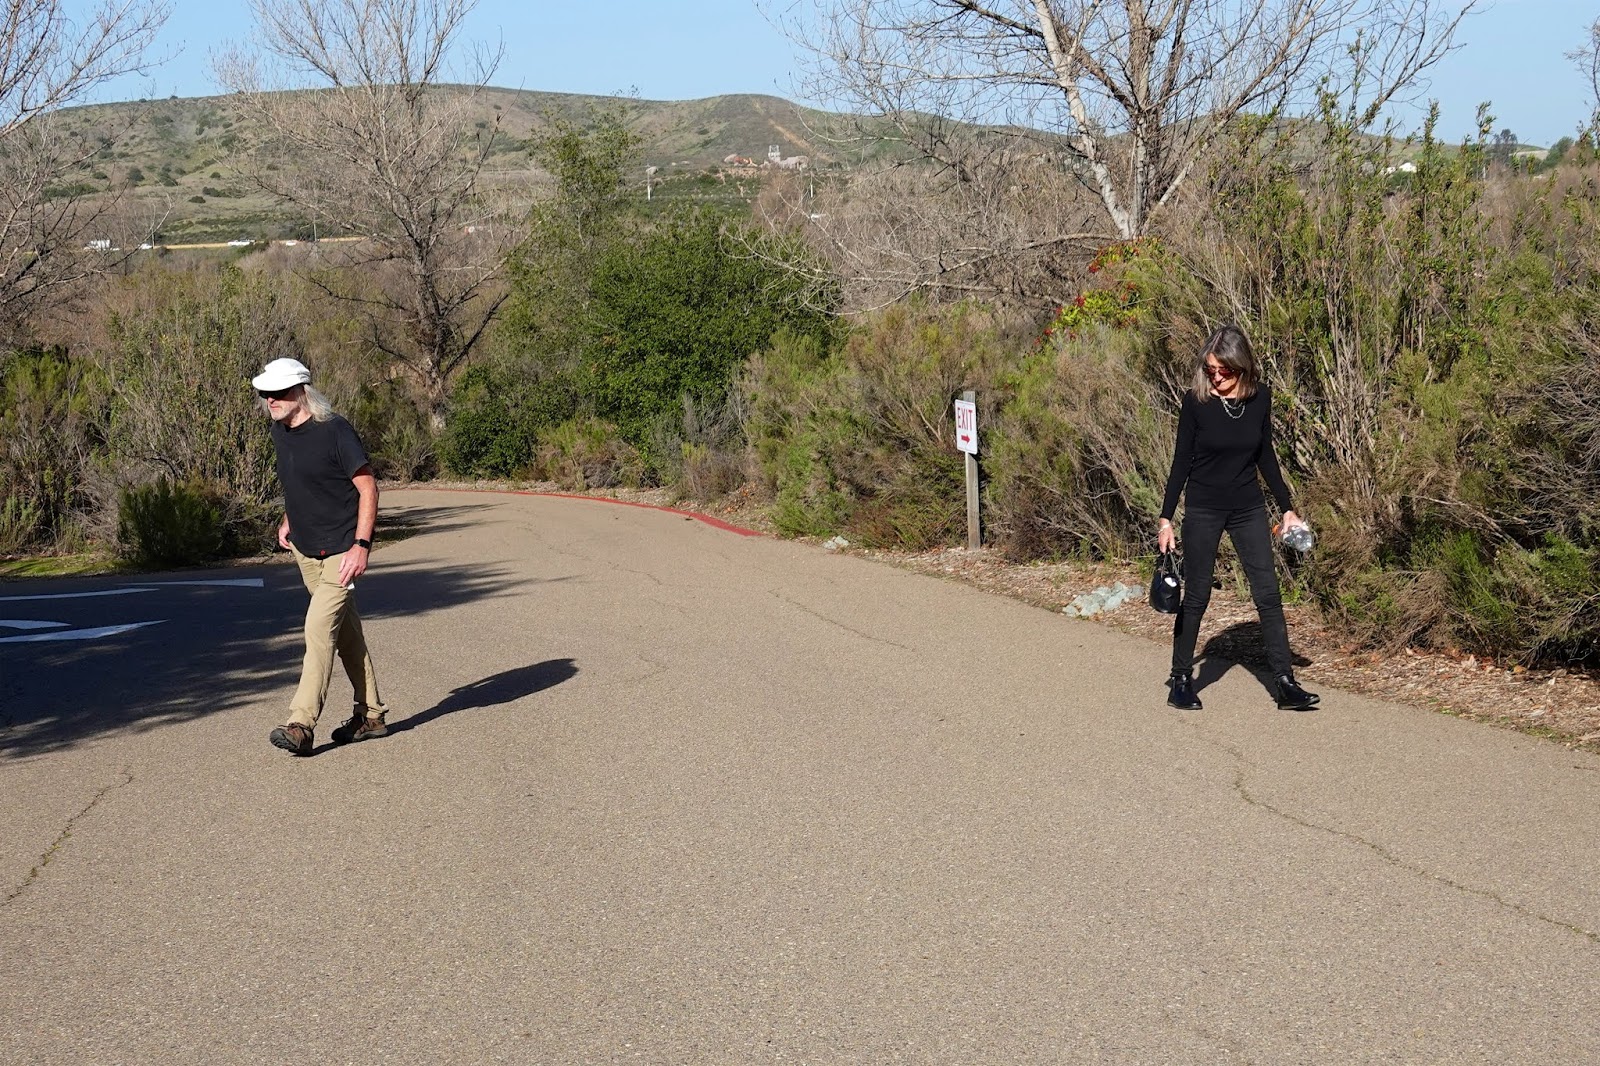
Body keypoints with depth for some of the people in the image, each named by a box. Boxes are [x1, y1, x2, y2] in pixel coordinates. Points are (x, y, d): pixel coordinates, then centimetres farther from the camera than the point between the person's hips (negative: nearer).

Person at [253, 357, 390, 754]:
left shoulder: (334, 431, -19)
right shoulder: (280, 431, 4)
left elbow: (368, 487, -17)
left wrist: (361, 545, -23)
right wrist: (289, 518, 14)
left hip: (340, 550, -8)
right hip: (304, 547, 8)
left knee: (319, 628, -15)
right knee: (346, 633, 13)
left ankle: (301, 725, -16)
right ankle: (370, 715, 21)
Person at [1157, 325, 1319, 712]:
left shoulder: (1260, 397, -3)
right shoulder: (1196, 400, -11)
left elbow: (1265, 456, 8)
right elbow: (1182, 461, -6)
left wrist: (1287, 508, 8)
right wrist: (1166, 519, -7)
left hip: (1248, 507, 3)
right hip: (1203, 509, -3)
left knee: (1268, 594, -1)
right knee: (1196, 595, 4)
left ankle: (1285, 683, 3)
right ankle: (1181, 679, 17)